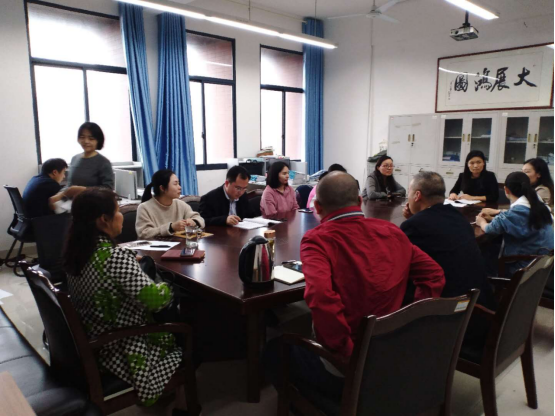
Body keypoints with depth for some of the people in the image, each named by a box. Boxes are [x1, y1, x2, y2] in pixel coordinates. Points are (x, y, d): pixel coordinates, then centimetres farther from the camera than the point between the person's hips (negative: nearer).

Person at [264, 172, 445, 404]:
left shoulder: (317, 239, -17)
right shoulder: (392, 232, 1)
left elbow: (319, 295, -34)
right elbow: (434, 276, 6)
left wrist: (345, 350, -21)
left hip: (345, 367, -6)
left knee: (273, 351, 22)